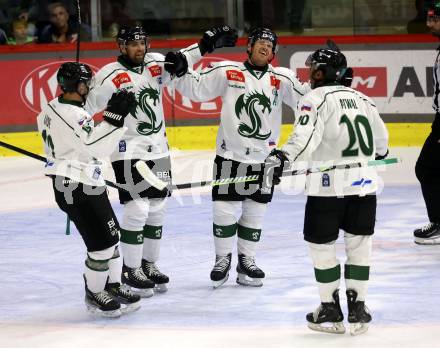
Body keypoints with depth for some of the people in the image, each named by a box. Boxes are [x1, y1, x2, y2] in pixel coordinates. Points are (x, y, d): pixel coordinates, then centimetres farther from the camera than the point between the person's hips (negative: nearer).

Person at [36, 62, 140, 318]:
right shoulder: (73, 115, -23)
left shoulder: (52, 108, 9)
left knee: (111, 236, 16)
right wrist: (114, 116, -35)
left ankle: (113, 287, 26)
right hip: (77, 190, -11)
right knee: (102, 244, -6)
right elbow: (96, 146, -31)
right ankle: (94, 295, 9)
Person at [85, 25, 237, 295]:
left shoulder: (156, 65, 3)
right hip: (129, 152, -7)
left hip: (159, 151, 7)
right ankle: (131, 270, 2)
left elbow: (180, 61, 12)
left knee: (157, 209, 11)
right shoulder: (111, 77, -13)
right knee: (137, 209, -11)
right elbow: (85, 107, -13)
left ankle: (149, 263, 24)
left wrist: (207, 44, 0)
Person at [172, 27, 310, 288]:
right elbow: (195, 88, -2)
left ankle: (247, 261, 24)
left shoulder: (281, 78, 2)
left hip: (264, 158, 2)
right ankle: (223, 259, 18)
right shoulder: (227, 72, -2)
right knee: (224, 211, 0)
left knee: (255, 213, 10)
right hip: (230, 156, -2)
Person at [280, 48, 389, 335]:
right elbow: (381, 140, 29)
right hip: (364, 184, 6)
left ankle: (331, 311, 11)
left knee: (322, 246, 7)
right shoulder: (363, 99, 17)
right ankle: (358, 311, 15)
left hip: (329, 187, -6)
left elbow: (305, 136, -20)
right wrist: (378, 153, 50)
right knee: (359, 245, 14)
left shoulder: (317, 98, -3)